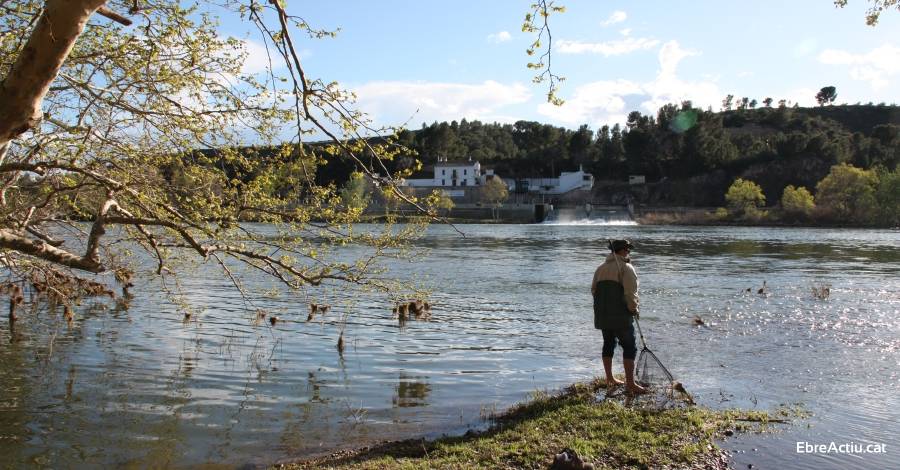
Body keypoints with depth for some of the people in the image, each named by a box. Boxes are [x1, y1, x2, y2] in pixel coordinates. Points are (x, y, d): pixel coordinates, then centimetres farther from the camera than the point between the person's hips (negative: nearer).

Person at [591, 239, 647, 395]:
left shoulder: (600, 268, 13)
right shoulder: (626, 267, -9)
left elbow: (593, 290, 16)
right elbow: (630, 292, -16)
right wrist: (634, 309, -2)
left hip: (602, 315, 7)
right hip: (621, 315, -7)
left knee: (608, 344, 17)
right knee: (629, 347, -2)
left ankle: (610, 379, 24)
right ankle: (630, 384, -5)